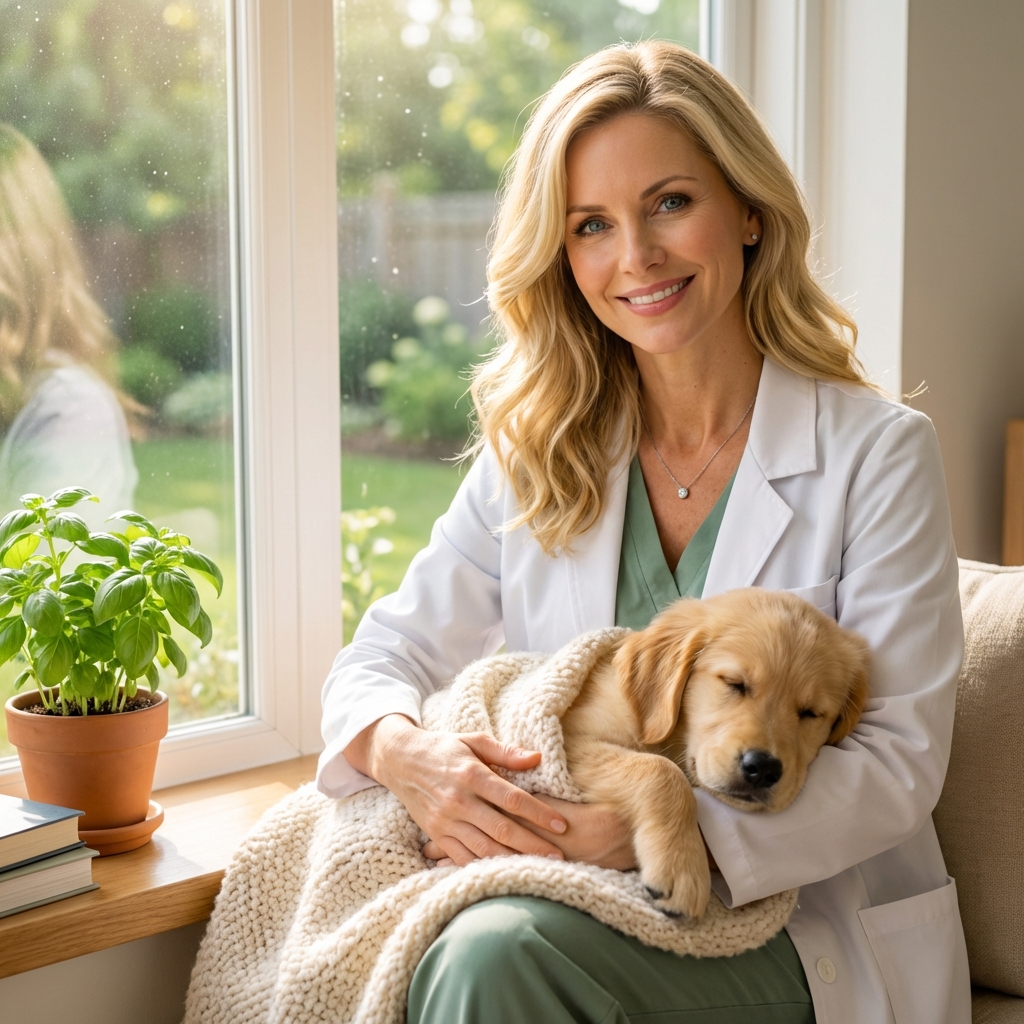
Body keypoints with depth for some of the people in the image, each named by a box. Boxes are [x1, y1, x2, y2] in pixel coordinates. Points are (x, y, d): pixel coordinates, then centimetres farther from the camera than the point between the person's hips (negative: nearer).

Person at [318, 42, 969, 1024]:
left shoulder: (878, 452, -4)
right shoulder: (537, 453, 8)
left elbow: (898, 759, -9)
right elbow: (390, 649, 9)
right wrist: (402, 751, -16)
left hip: (800, 929, -3)